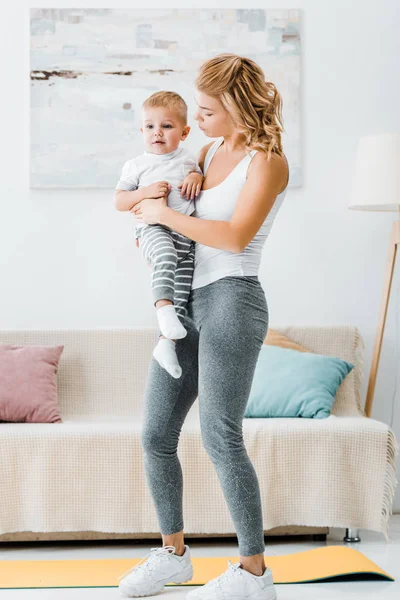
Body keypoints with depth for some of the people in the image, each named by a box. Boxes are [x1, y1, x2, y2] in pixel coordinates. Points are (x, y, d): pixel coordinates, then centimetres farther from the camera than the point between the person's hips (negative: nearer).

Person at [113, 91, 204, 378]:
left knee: (182, 293, -2)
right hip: (153, 228, -4)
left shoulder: (188, 158, 16)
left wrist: (196, 177, 5)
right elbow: (119, 201, 5)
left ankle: (166, 341, 2)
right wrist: (146, 192, -13)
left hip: (187, 234, 4)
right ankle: (163, 305, -39)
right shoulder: (136, 165, 6)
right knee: (166, 255, -39)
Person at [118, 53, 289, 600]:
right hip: (186, 305, 8)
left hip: (231, 302, -8)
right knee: (156, 435, 7)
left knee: (220, 439, -7)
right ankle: (173, 554, 22)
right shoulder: (211, 150, 15)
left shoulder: (267, 160, -7)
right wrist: (152, 219, 16)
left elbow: (236, 236, -19)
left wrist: (165, 215, -11)